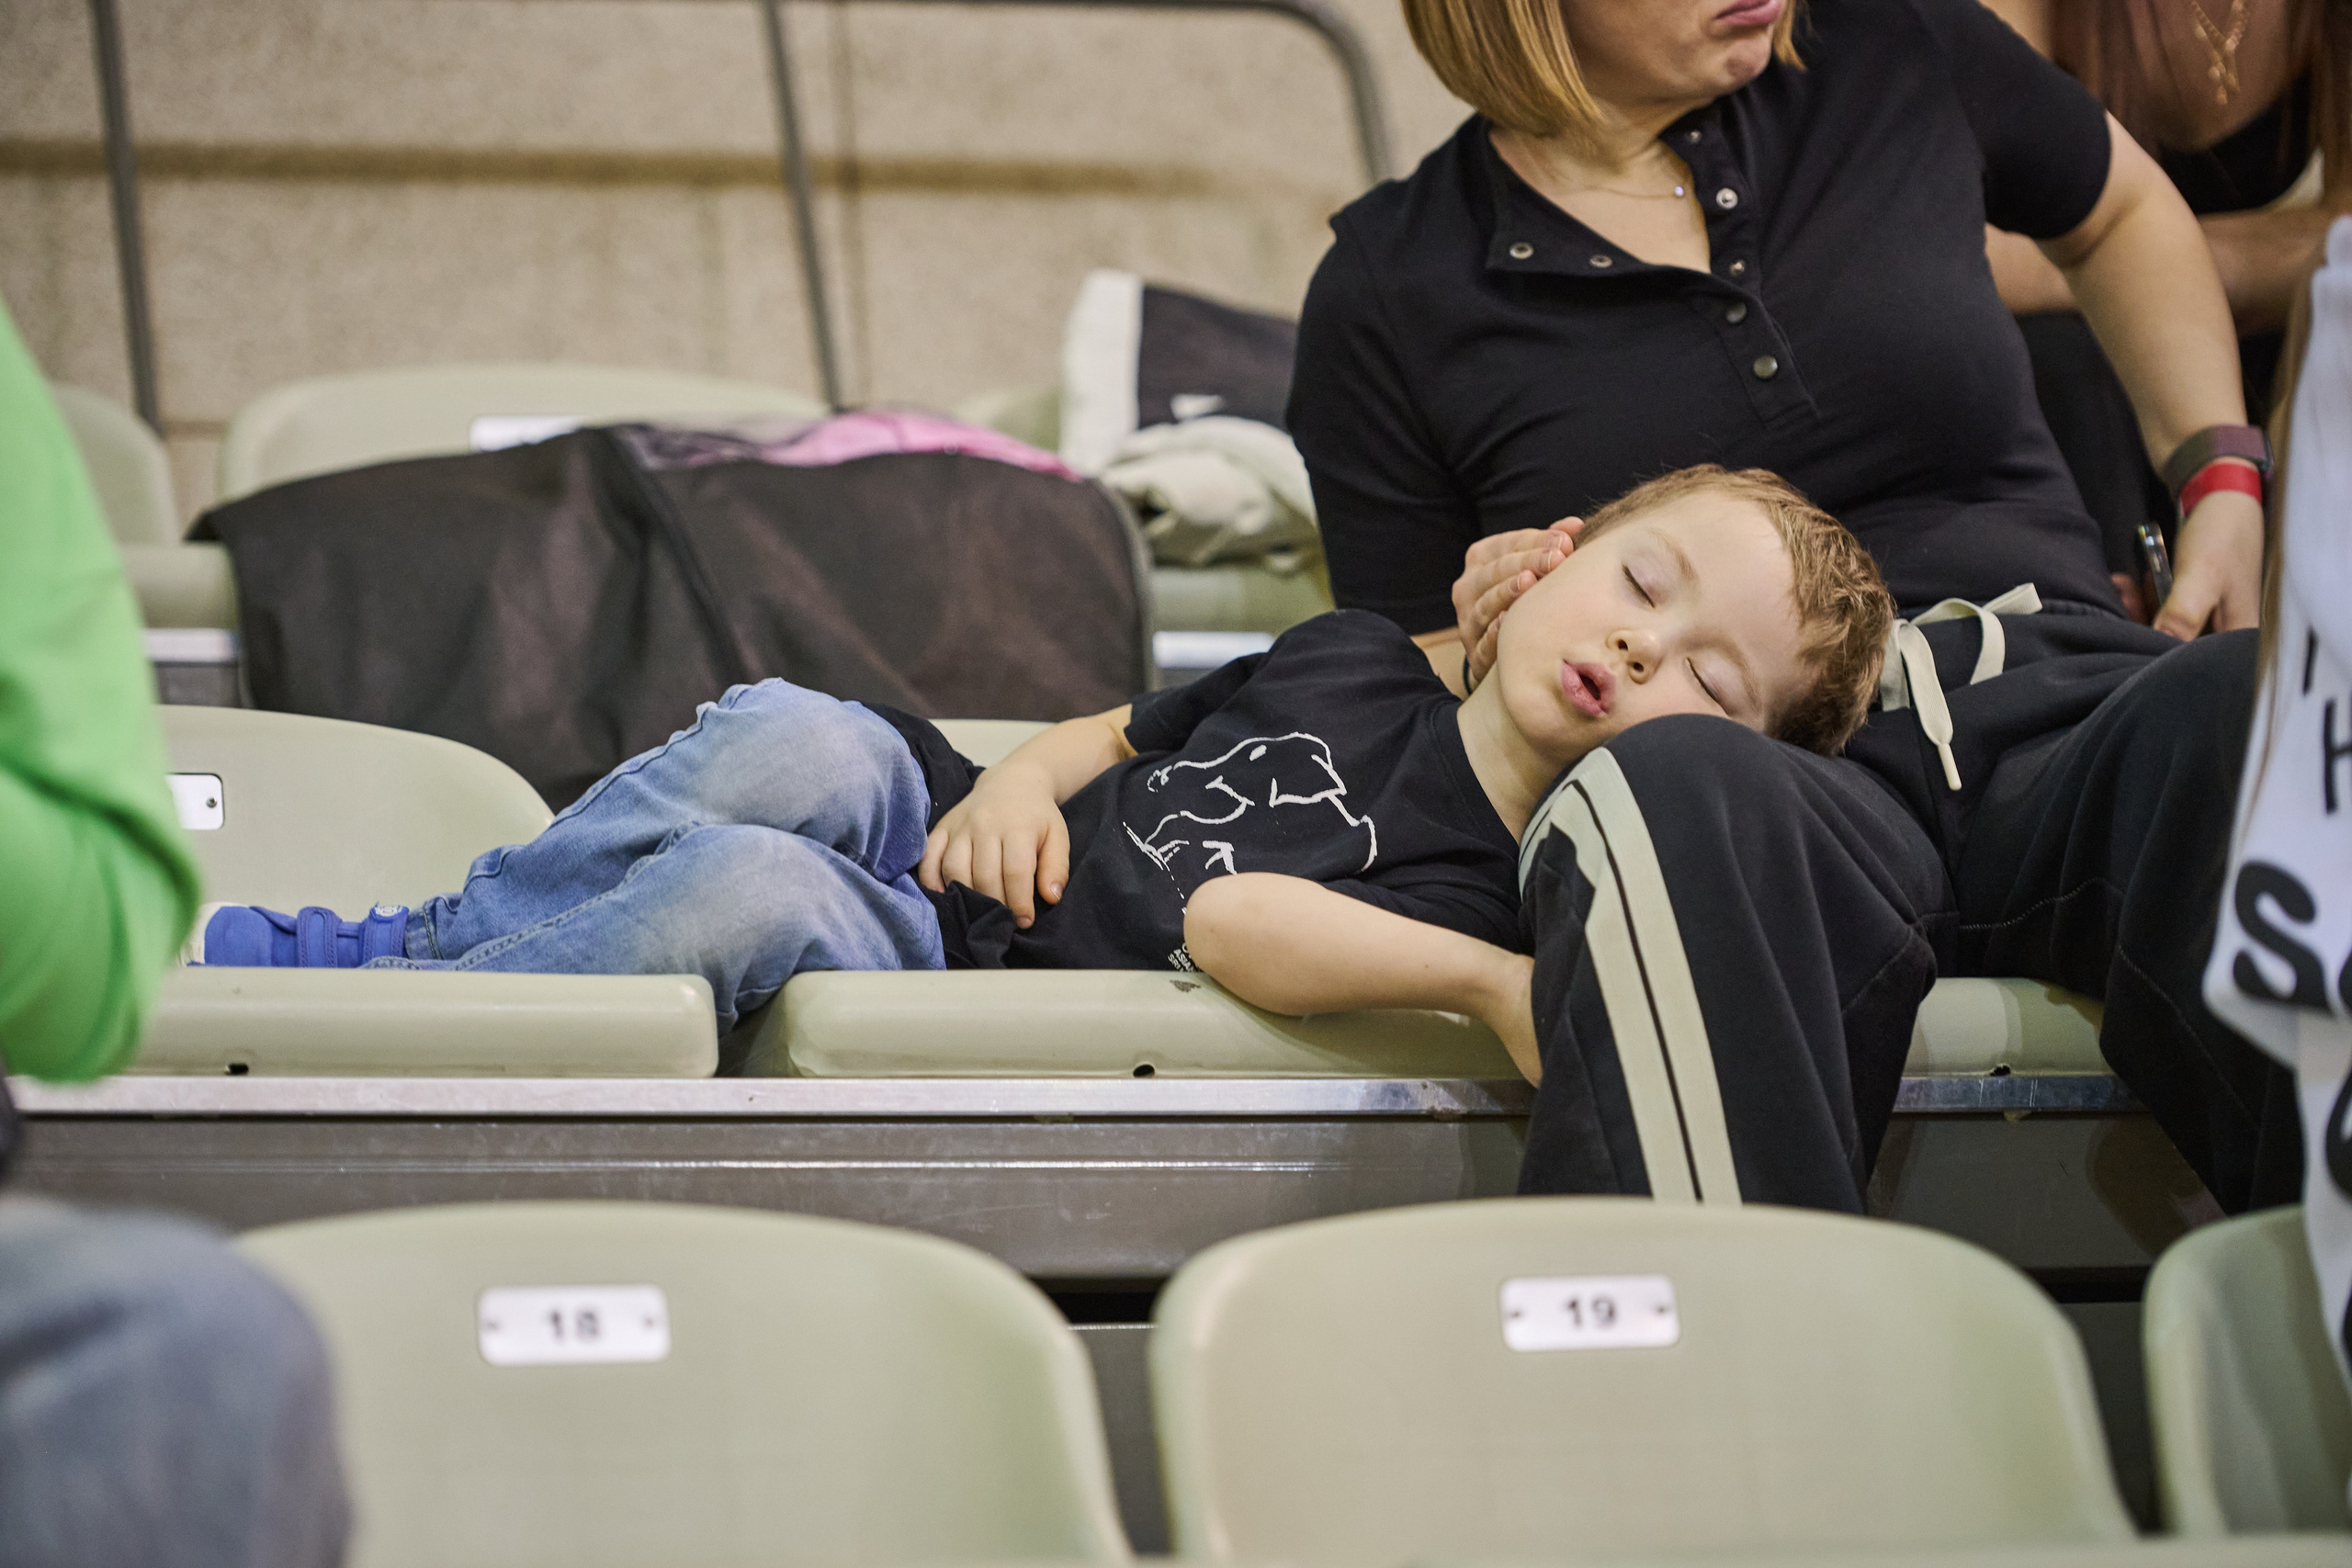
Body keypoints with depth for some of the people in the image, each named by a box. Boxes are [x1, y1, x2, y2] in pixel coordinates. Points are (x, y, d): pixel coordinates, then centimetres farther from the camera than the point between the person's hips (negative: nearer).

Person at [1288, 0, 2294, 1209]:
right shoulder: (1389, 289, 10)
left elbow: (2120, 211, 35)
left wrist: (2225, 479, 21)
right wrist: (1493, 658, -5)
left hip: (2065, 721, 2)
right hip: (1752, 788, -1)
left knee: (2240, 717, -36)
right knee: (1650, 804, -41)